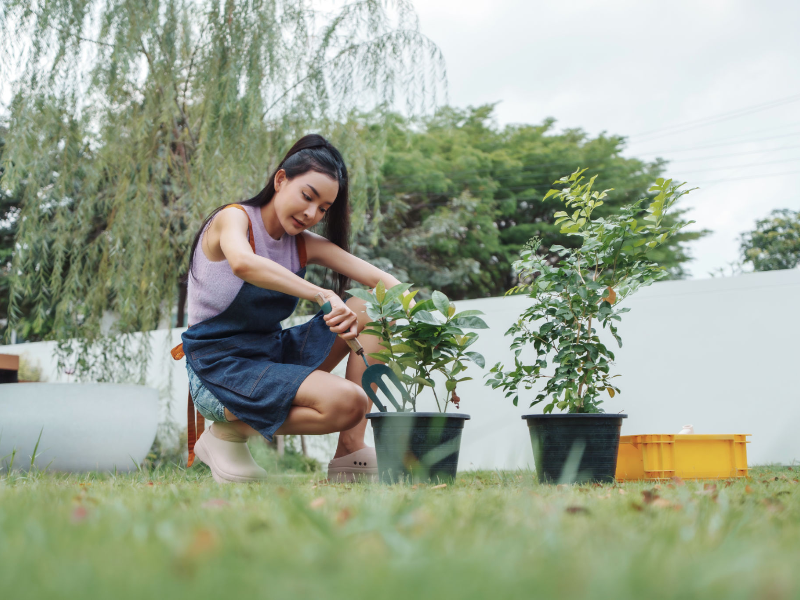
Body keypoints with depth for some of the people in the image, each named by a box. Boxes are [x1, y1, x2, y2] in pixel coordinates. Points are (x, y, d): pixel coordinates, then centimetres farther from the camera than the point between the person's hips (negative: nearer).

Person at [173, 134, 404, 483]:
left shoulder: (305, 245, 8)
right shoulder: (234, 218, -10)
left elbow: (383, 281, 0)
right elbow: (242, 263, -36)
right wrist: (324, 296, -41)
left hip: (272, 356, 8)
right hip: (219, 371, -8)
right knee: (347, 403, -26)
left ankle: (350, 454, -8)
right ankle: (229, 430, -4)